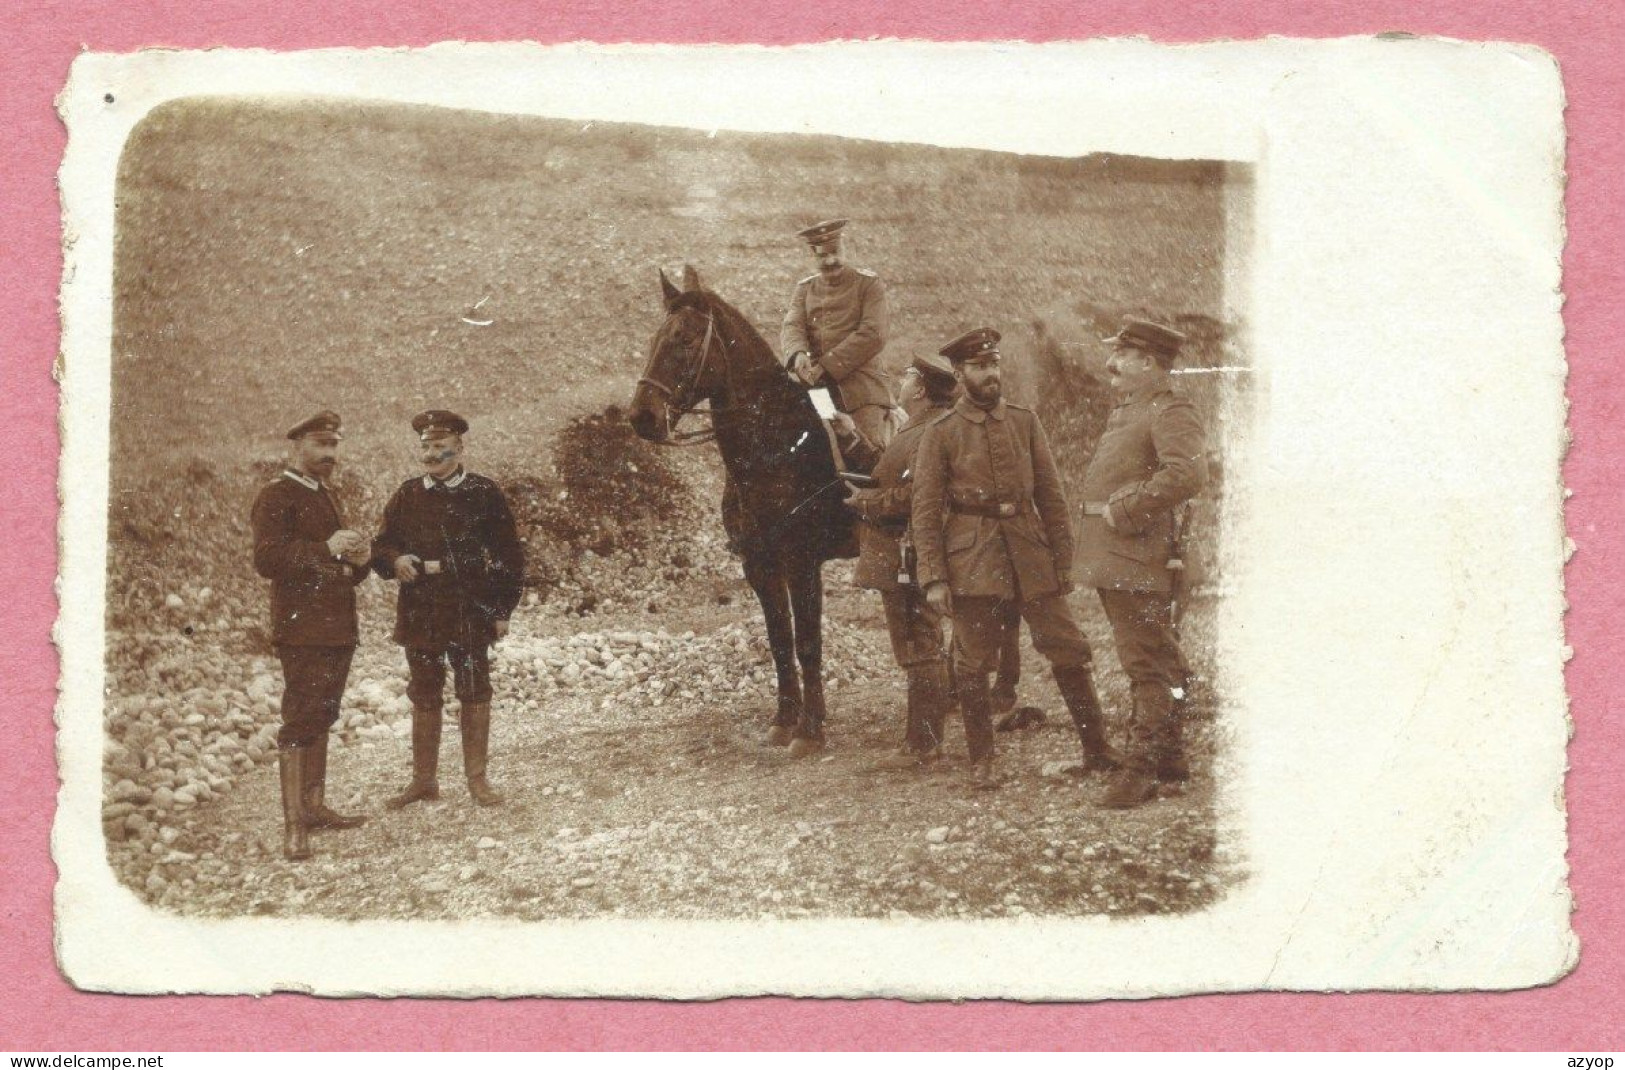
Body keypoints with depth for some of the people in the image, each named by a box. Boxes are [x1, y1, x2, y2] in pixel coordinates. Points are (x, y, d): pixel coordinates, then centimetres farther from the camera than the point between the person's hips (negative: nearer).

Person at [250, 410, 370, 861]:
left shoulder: (326, 497, 20)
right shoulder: (277, 496, -7)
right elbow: (266, 560, -19)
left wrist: (358, 560, 5)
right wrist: (325, 549, -26)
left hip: (338, 629, 9)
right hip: (303, 630, -9)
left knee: (321, 718, 14)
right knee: (300, 722, -10)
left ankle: (315, 807, 23)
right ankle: (293, 826, -10)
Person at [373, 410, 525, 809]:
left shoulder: (484, 493, -1)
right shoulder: (407, 496, 7)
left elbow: (510, 557, 1)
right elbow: (382, 546, 12)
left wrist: (502, 611, -3)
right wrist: (396, 560, -12)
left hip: (471, 614, -2)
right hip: (420, 615, 3)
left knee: (474, 693, 2)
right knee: (424, 697, 8)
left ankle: (477, 779, 11)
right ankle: (424, 779, 16)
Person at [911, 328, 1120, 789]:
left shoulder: (1025, 422, 8)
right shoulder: (941, 434, -2)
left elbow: (1051, 497, 11)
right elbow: (925, 511, -2)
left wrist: (1063, 561, 7)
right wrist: (934, 579, -9)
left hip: (1031, 555, 3)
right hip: (972, 563, -3)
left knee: (1070, 651, 3)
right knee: (973, 666, 3)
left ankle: (1098, 752, 12)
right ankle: (982, 763, 15)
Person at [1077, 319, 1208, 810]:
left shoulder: (1171, 411, -12)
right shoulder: (1127, 410, 19)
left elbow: (1187, 472, -28)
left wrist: (1126, 511, -24)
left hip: (1138, 557, -10)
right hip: (1113, 557, 10)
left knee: (1146, 663, -7)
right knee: (1157, 659, 17)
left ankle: (1143, 767, -6)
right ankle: (1168, 754, 27)